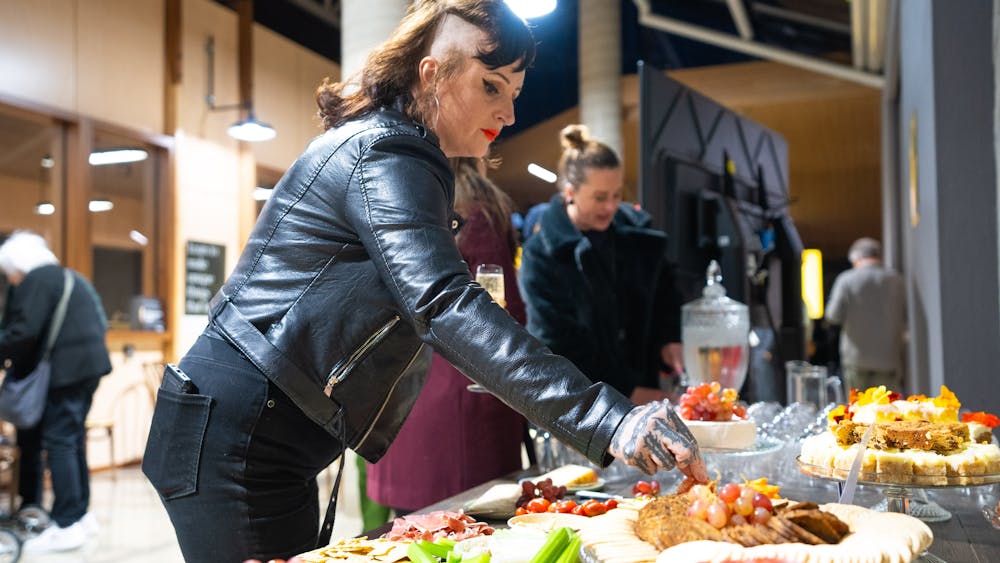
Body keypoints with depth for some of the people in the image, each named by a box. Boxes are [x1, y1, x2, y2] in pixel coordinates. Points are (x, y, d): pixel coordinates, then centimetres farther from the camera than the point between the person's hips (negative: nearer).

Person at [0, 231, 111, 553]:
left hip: (66, 369, -10)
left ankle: (67, 526, -5)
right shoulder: (71, 278, 21)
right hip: (89, 364, 10)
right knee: (73, 439, 15)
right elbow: (100, 324, 23)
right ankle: (81, 514, 20)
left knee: (59, 443, -6)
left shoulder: (35, 281, -7)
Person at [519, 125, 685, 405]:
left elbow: (664, 289, 18)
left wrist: (670, 340, -1)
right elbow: (560, 345, -13)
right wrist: (631, 392, -13)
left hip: (643, 391, 4)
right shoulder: (541, 255, -12)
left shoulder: (634, 227, 1)